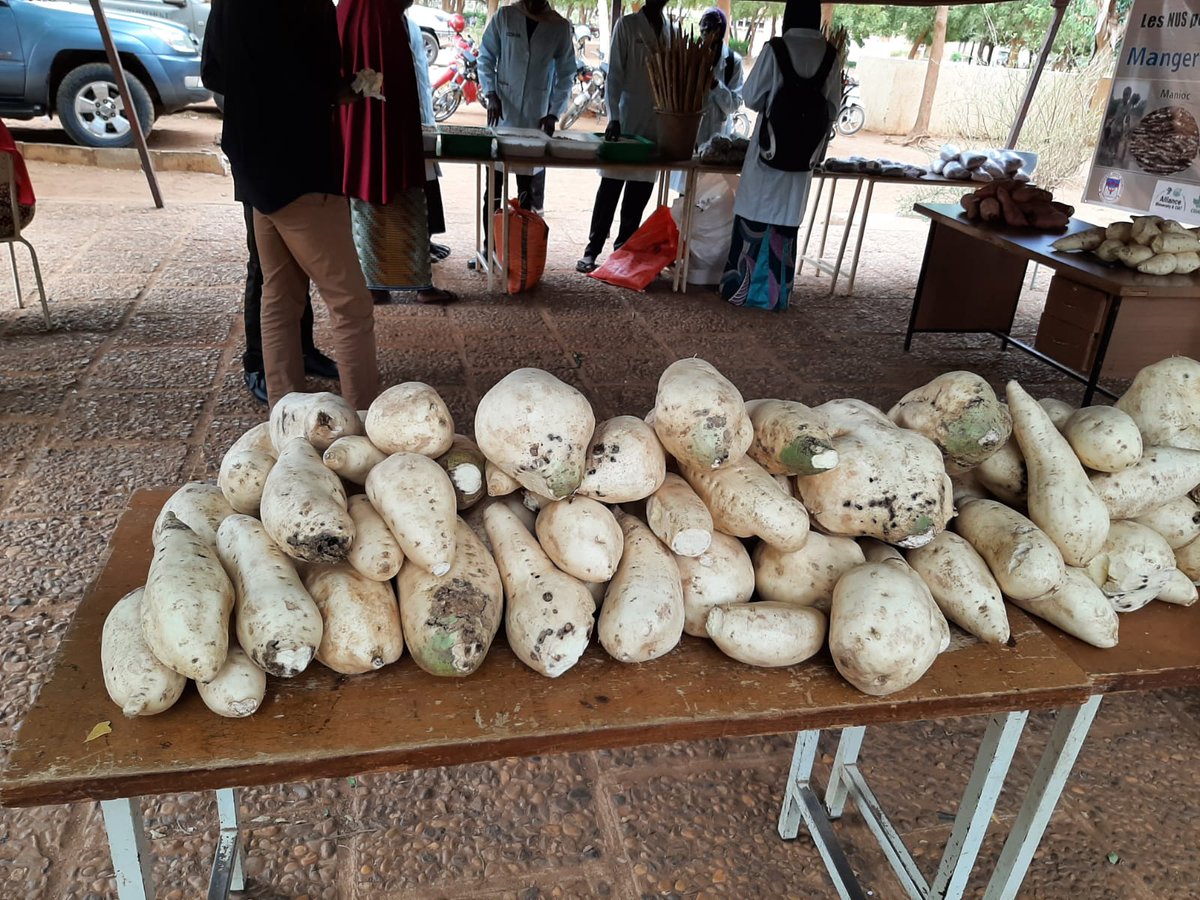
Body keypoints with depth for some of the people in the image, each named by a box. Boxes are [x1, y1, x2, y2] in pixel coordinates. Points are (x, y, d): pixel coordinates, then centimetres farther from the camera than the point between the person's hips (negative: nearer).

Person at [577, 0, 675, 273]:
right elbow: (615, 73, -8)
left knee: (639, 194, 6)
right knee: (610, 189, -2)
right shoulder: (627, 24, -2)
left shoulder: (671, 31, 11)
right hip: (626, 120, -4)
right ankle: (592, 250, 2)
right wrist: (613, 117, -19)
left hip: (656, 124, 4)